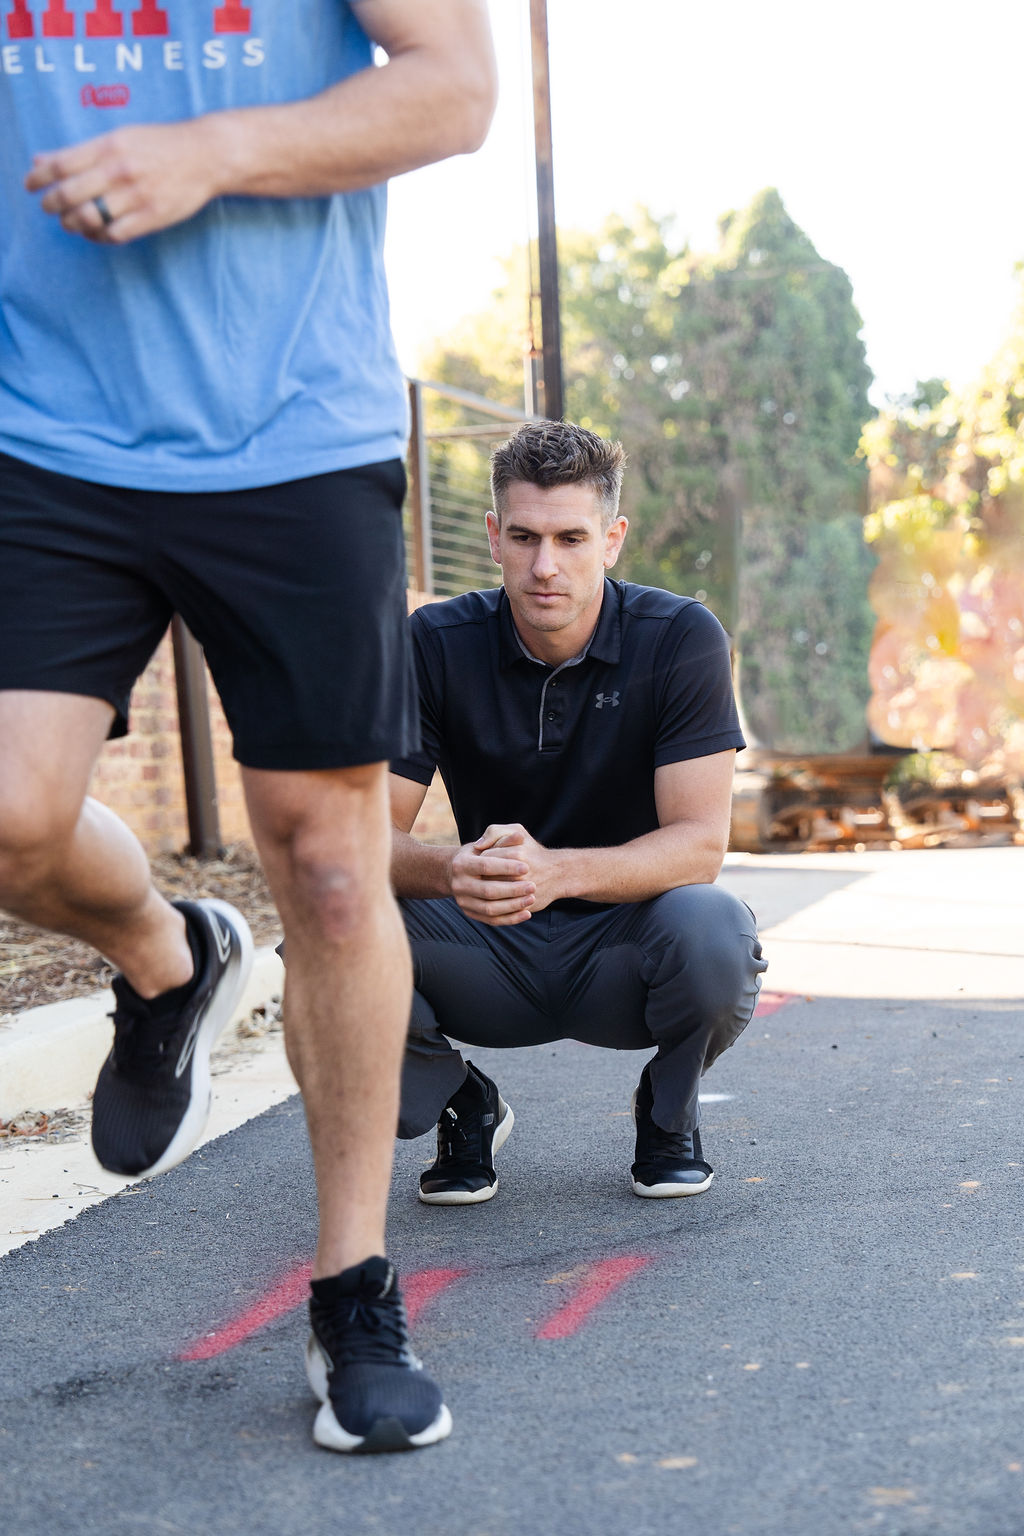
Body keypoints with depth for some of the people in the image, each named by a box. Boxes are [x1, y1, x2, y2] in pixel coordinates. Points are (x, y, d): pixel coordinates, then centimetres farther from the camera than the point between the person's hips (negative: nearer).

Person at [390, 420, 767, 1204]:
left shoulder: (682, 639, -14)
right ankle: (462, 1106, 4)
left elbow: (700, 843, -20)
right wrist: (452, 871, -39)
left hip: (625, 948, -1)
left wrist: (554, 872, -38)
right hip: (492, 962, 1)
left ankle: (669, 1111, 1)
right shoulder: (436, 644, -10)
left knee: (711, 931, -35)